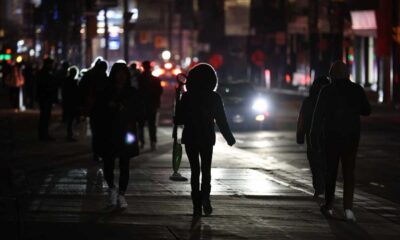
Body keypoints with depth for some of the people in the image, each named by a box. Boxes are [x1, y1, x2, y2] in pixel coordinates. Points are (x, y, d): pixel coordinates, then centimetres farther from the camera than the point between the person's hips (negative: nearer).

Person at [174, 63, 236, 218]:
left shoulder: (187, 97, -7)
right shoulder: (214, 97, -6)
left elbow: (178, 120, -4)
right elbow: (221, 120, -2)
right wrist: (229, 137, 8)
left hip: (190, 138, 0)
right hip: (207, 138, 0)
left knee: (195, 171, 8)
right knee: (206, 170, 12)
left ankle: (197, 206, 0)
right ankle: (205, 196, -15)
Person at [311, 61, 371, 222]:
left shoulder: (327, 91, -7)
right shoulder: (357, 90, -1)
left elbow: (318, 115, -9)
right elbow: (367, 110, 9)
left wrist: (315, 137, -5)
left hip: (332, 136, -1)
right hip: (352, 136, 1)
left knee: (331, 172, 12)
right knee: (349, 172, 3)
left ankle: (328, 206, 22)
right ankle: (348, 207, -11)